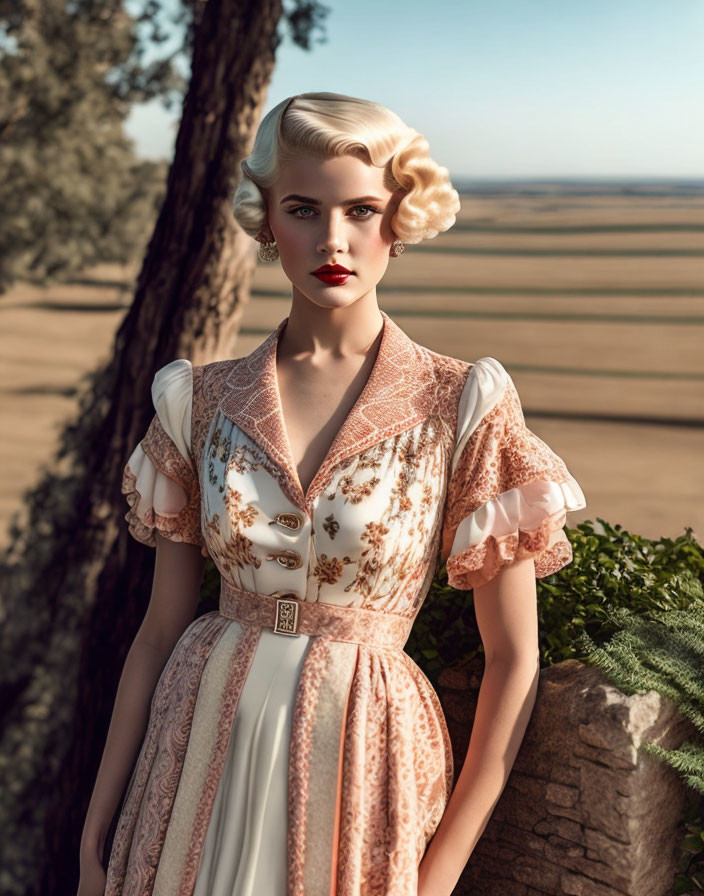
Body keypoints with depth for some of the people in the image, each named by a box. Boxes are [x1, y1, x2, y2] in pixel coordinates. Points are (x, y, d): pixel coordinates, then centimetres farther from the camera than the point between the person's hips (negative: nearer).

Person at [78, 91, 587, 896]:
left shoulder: (462, 407, -10)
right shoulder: (203, 401, -3)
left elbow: (513, 660, -6)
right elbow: (161, 629, 2)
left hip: (360, 760, -2)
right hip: (202, 750, 2)